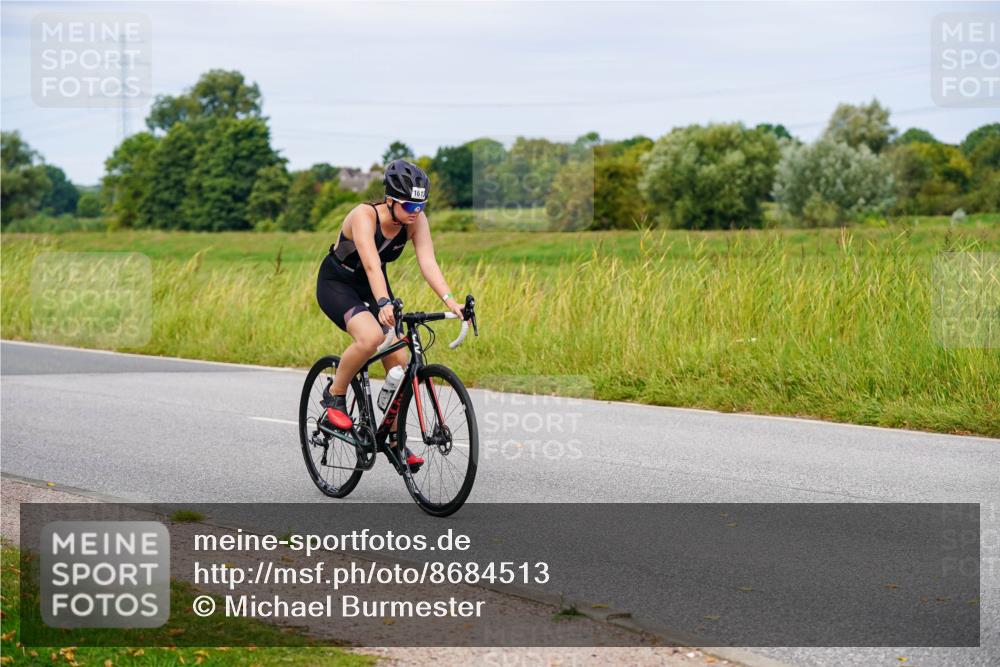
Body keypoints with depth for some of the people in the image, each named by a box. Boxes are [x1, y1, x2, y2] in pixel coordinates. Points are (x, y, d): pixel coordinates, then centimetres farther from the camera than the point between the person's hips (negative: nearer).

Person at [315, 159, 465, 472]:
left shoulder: (416, 220, -17)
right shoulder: (364, 215, -32)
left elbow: (428, 263, -26)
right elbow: (371, 264, -44)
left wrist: (450, 301, -41)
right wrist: (384, 304, -59)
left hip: (372, 286, 6)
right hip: (336, 284, -5)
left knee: (398, 358, -8)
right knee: (371, 336, -33)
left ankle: (396, 439, 6)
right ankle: (334, 396, -9)